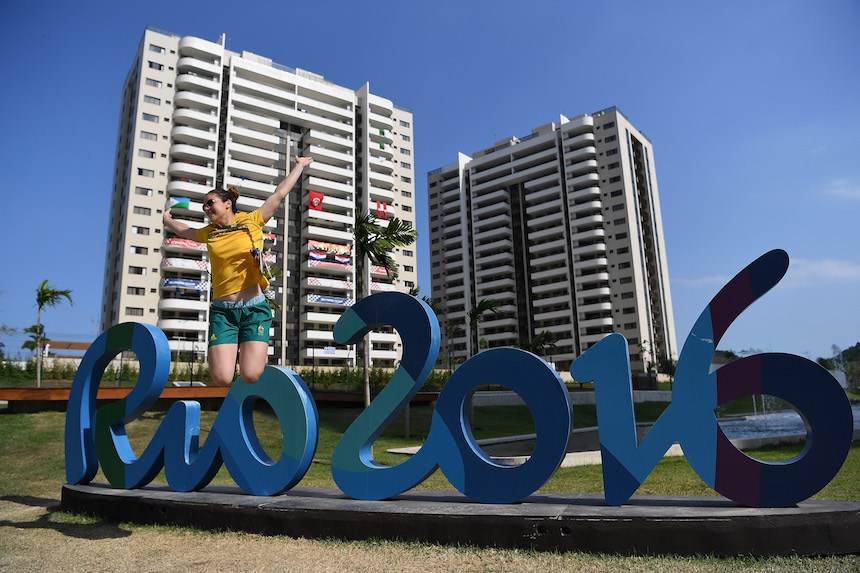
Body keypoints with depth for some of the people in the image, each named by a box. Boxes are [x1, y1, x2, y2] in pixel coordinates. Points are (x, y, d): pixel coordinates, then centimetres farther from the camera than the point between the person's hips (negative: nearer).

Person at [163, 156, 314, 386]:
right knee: (221, 379, -11)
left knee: (251, 376, -14)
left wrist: (299, 166, 19)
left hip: (254, 309, -2)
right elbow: (184, 231, 37)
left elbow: (279, 195, 12)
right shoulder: (209, 233, 14)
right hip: (222, 311, 3)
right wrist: (167, 219, 52)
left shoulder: (251, 221, 5)